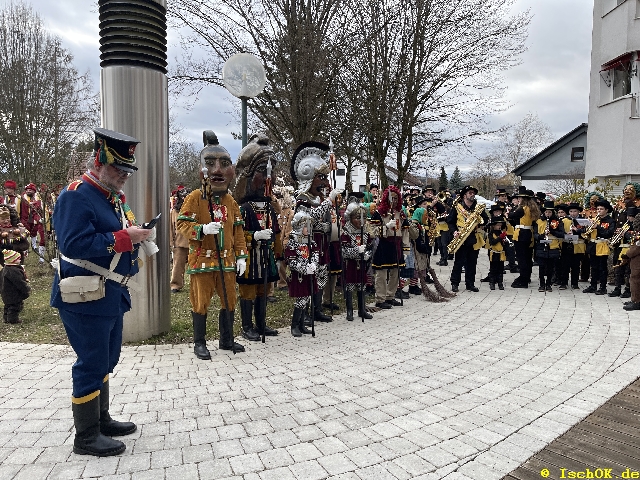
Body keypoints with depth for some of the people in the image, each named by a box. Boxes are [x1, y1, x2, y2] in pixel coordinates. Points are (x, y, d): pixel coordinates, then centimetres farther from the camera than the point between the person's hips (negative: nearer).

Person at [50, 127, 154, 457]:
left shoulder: (113, 197, 13)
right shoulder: (76, 195, -15)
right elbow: (75, 244, -26)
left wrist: (136, 237, -3)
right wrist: (125, 237, -25)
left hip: (111, 294, 10)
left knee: (106, 360, 18)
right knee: (92, 364, 0)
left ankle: (101, 419, 34)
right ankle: (86, 437, 15)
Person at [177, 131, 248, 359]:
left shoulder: (230, 201, 10)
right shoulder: (194, 198, -4)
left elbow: (238, 230, 11)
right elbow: (182, 224, -8)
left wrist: (241, 256, 6)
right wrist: (203, 229, -25)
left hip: (226, 260, 5)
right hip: (202, 260, -5)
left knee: (229, 300, 11)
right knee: (201, 302, 3)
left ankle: (227, 340, 26)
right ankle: (199, 343, 17)